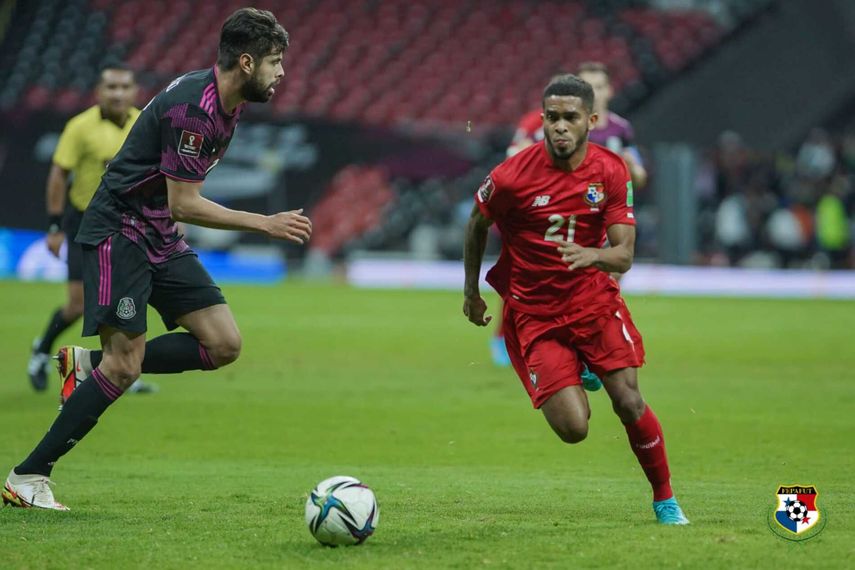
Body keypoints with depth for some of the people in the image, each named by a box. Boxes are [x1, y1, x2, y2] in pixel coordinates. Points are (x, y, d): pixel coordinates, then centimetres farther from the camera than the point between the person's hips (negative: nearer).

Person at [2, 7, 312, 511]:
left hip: (160, 238, 9)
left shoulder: (228, 104, 6)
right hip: (118, 236, -9)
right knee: (125, 364, -15)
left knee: (224, 344, -2)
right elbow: (184, 205, -23)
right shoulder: (192, 108, -23)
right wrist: (266, 224, -20)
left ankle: (92, 365, 9)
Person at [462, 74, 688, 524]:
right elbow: (477, 225, 6)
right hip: (533, 312, -2)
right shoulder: (511, 176, -14)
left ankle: (665, 499, 12)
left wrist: (594, 255, -33)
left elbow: (624, 255, -10)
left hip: (594, 299, 2)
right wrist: (471, 292, 14)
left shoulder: (611, 172, -8)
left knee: (629, 404, -10)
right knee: (573, 429, -13)